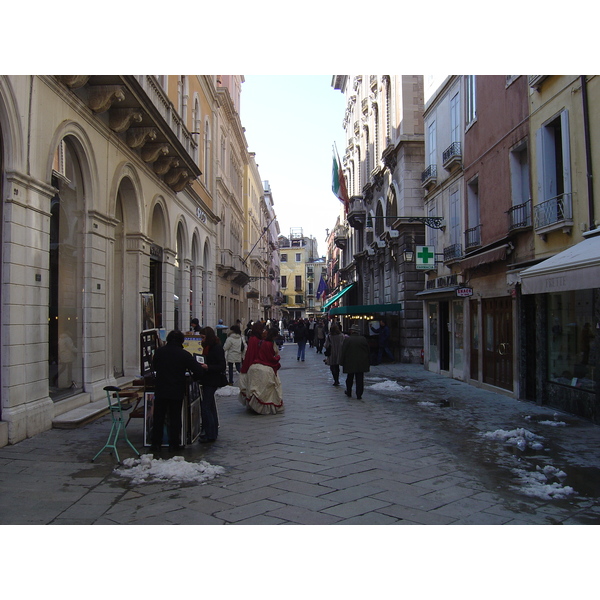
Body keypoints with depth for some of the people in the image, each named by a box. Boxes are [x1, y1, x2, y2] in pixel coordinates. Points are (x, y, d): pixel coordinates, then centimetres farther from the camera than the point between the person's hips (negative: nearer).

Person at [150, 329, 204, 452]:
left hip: (160, 390, 2)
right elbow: (198, 370, -12)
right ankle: (174, 443, 12)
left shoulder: (159, 351, -2)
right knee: (175, 418, 8)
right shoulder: (184, 354, -10)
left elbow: (154, 367, 13)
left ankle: (155, 443, 15)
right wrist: (193, 378, 10)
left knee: (158, 417, 11)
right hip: (177, 391, -2)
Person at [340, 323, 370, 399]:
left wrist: (342, 362, 2)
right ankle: (359, 395, 2)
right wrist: (367, 363, 15)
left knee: (349, 379, 15)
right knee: (360, 380, 4)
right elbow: (367, 351, 6)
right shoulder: (363, 339, -1)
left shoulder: (347, 339, -10)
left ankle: (349, 393, 26)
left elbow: (343, 352, -8)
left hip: (350, 363, -1)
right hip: (361, 364, 2)